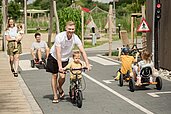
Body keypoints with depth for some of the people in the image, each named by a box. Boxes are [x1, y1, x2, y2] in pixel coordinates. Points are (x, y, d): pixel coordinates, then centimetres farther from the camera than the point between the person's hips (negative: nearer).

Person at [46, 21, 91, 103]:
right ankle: (55, 96, 13)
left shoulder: (75, 38, -20)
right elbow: (58, 53, -31)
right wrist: (60, 66, -38)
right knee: (54, 75, 0)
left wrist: (87, 64, -26)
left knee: (63, 76, -10)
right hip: (54, 57, -2)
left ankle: (59, 88, 24)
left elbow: (82, 51, -19)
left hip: (65, 59, 2)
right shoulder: (59, 37, -28)